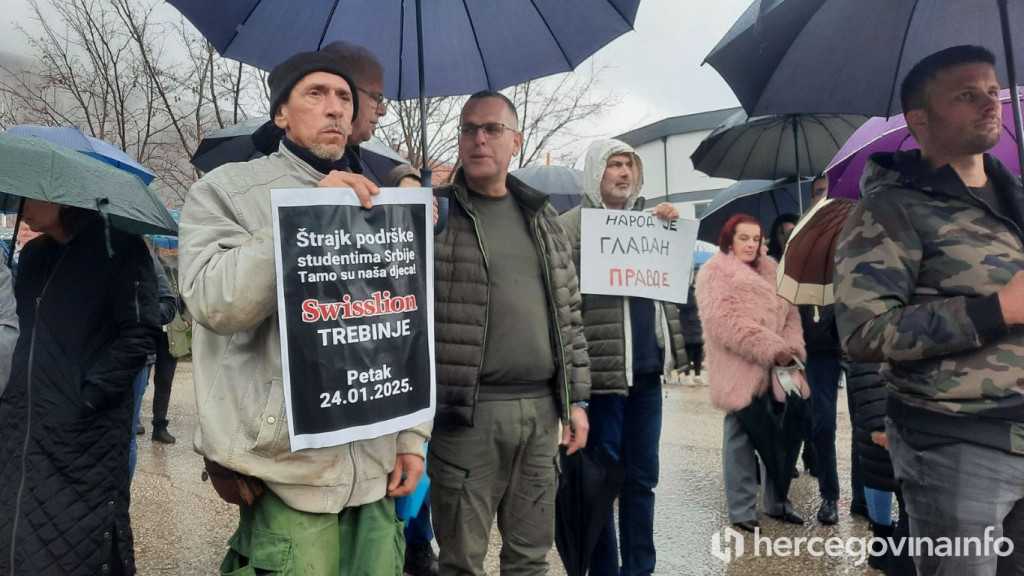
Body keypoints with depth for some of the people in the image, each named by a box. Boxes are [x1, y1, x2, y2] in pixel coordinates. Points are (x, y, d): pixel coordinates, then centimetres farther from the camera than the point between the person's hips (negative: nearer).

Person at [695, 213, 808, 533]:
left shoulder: (770, 270, 17)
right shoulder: (714, 273, -4)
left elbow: (789, 311, 11)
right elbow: (726, 321, -16)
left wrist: (791, 347, -8)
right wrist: (771, 349, -19)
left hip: (775, 369, 6)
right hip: (740, 370, -6)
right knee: (741, 437, 1)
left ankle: (777, 501, 26)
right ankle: (741, 509, 11)